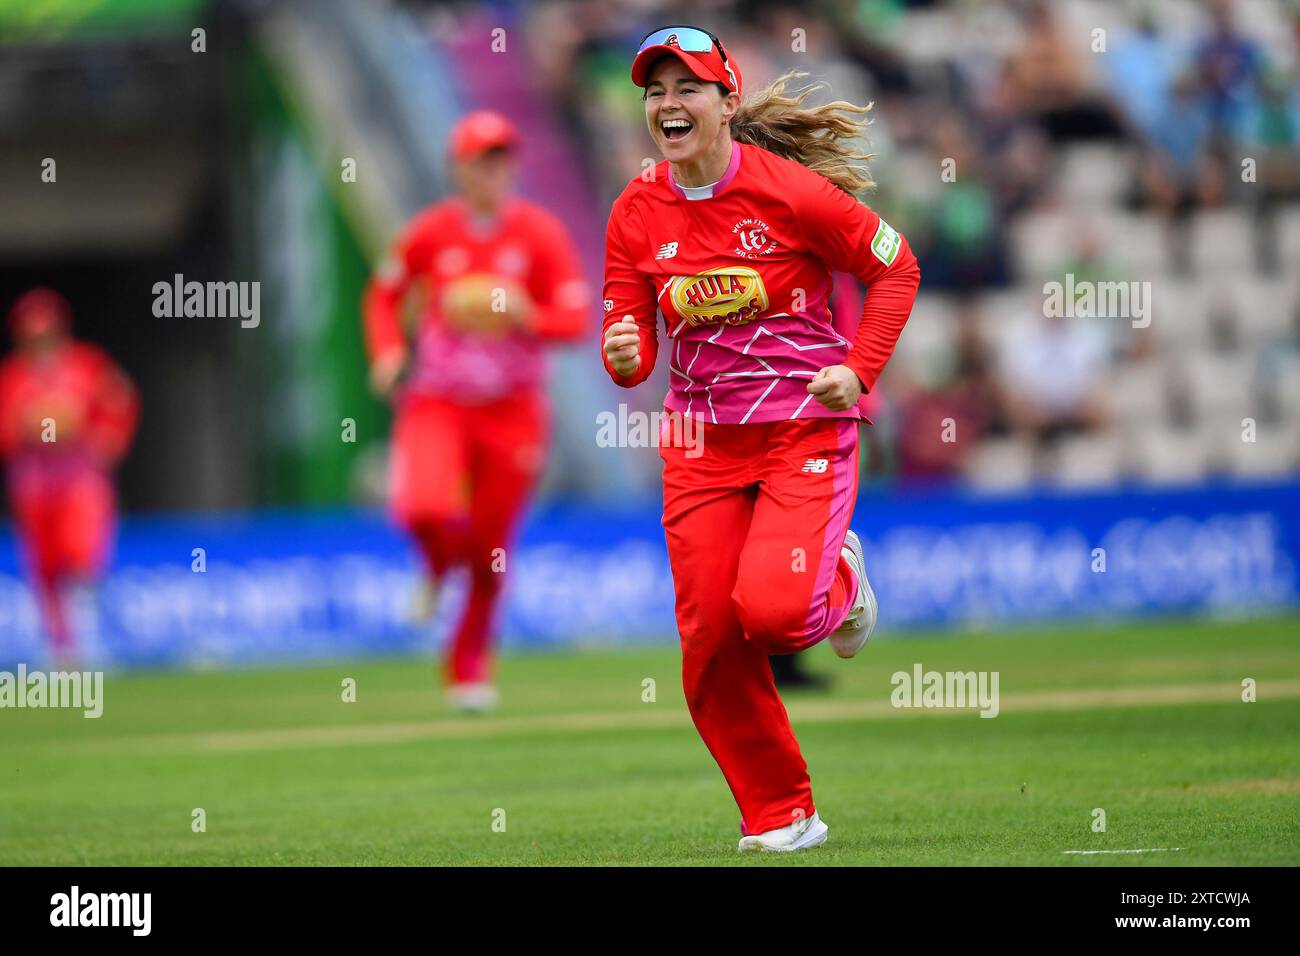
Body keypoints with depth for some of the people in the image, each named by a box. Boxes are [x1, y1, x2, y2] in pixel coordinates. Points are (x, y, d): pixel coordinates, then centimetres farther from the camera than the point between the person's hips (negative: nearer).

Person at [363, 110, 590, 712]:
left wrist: (525, 316, -26)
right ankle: (437, 567, 13)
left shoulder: (541, 233, -4)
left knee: (491, 551, 5)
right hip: (437, 402, -1)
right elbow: (384, 294, 13)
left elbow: (576, 319, -7)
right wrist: (387, 354, -4)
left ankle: (469, 670, 27)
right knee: (427, 508, -27)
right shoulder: (430, 233, -2)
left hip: (512, 408, 1)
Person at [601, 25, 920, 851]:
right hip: (702, 442, 4)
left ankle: (839, 582, 16)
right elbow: (634, 349, 1)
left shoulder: (789, 190, -12)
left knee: (771, 606, -23)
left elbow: (896, 267, -1)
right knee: (709, 639, -3)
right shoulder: (637, 215, -1)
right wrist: (625, 358, -22)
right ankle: (780, 816, 13)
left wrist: (860, 369, -9)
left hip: (806, 430, -4)